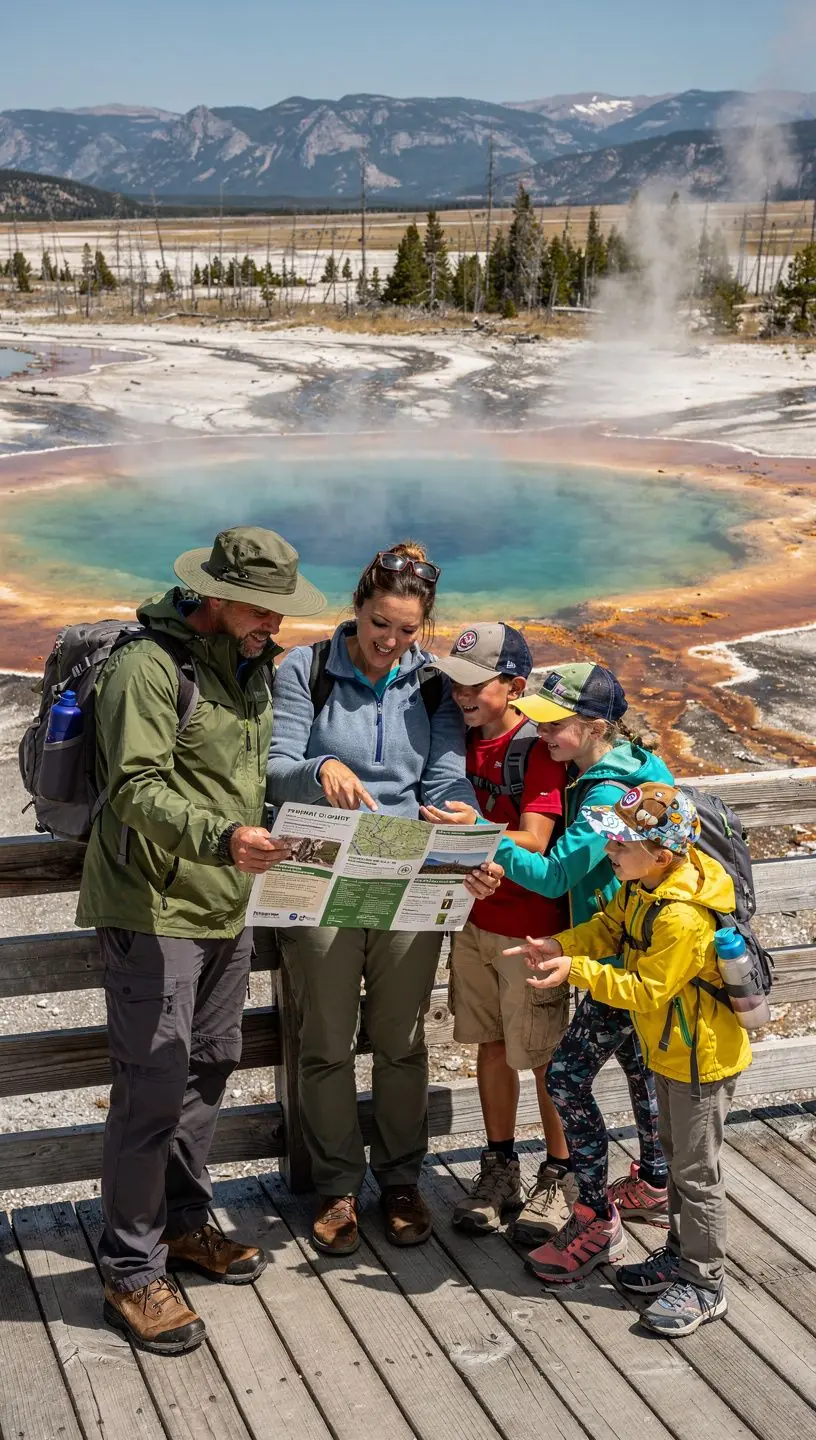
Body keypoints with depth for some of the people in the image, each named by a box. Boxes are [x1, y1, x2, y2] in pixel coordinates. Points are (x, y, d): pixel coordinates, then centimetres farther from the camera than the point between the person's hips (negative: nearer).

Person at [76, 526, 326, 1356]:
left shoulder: (252, 665, 13)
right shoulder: (148, 666, -16)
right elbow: (137, 789, -24)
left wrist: (266, 838, 17)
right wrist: (220, 838, -36)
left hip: (225, 909, 9)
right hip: (153, 911, -9)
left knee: (208, 1072, 17)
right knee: (153, 1091, -5)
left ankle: (182, 1223, 34)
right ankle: (132, 1272, 7)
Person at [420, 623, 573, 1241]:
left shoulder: (538, 748, -16)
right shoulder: (464, 739, 5)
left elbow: (533, 844, -24)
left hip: (531, 928, -7)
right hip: (474, 918, 7)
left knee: (543, 1058, 5)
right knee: (490, 1045, 15)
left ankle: (559, 1175, 21)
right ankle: (500, 1168, 28)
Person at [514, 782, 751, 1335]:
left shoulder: (682, 917, -33)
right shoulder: (643, 886, -5)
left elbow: (644, 991, -28)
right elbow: (610, 926, 7)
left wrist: (577, 971, -28)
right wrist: (561, 946, -10)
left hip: (703, 1058, -10)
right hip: (671, 1050, 10)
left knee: (696, 1171, 3)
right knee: (677, 1158, 22)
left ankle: (704, 1285, 17)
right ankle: (681, 1254, 39)